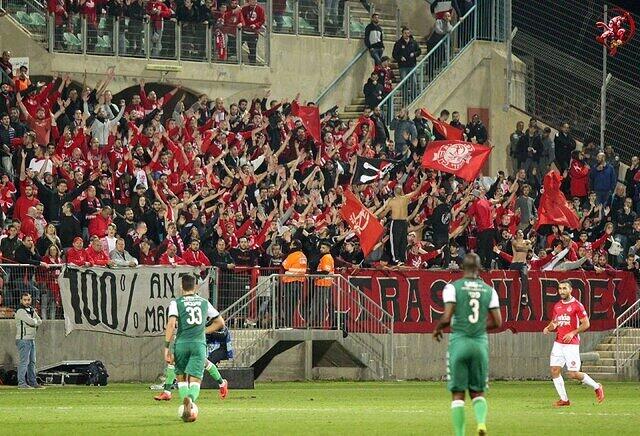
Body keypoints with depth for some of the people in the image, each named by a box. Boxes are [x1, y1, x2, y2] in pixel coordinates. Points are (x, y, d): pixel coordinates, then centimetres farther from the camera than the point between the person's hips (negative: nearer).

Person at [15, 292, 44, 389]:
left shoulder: (32, 311, 16)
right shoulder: (21, 312, -11)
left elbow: (39, 322, 8)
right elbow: (31, 322, -19)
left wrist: (34, 322, -9)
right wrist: (35, 321, 2)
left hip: (32, 340, 9)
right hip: (23, 340, -9)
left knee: (32, 362, 12)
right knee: (24, 361, -12)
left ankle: (32, 382, 18)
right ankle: (21, 383, -12)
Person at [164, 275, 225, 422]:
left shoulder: (176, 303, 4)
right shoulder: (204, 302, 14)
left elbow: (171, 324, -10)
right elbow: (220, 322, 20)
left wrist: (167, 347, -9)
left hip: (181, 343, -1)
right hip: (199, 344, 1)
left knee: (181, 378, 18)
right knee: (195, 380, -6)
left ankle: (186, 408, 7)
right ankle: (190, 399, -37)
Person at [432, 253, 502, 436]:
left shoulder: (453, 287, -4)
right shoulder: (489, 291, 6)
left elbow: (447, 318, -12)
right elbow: (497, 323, 5)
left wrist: (438, 329, 9)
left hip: (459, 341, -2)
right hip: (480, 343, 2)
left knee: (458, 393, 4)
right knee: (478, 392, 12)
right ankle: (481, 420, -15)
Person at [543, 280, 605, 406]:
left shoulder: (577, 305, -7)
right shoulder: (557, 306, 11)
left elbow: (586, 324, -8)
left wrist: (572, 333, -17)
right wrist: (548, 328, 0)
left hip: (571, 344, -6)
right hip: (558, 343, 6)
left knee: (573, 374, -7)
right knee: (554, 371, -4)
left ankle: (597, 387, 15)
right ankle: (564, 399, 6)